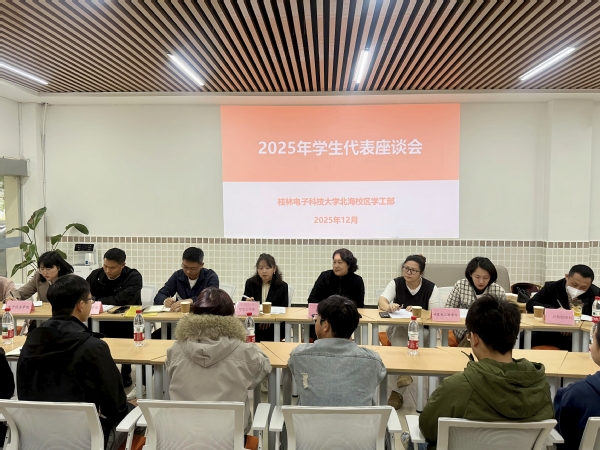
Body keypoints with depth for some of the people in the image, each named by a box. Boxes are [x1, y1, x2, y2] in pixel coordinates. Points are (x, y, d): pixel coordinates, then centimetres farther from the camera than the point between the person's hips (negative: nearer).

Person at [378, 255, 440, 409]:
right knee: (401, 331, -35)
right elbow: (382, 301, -18)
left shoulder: (431, 288, -5)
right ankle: (403, 372, -28)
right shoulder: (396, 283, -3)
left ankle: (396, 391, -24)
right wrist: (389, 306, -43)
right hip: (397, 328, 1)